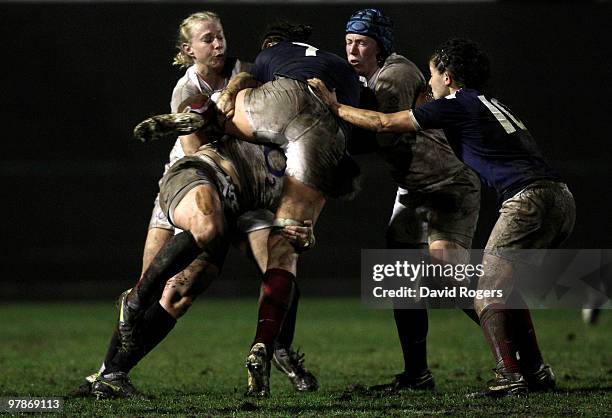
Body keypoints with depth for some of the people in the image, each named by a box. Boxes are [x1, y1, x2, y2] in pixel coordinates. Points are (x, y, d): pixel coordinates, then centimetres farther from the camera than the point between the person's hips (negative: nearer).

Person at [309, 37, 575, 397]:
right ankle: (536, 371, 15)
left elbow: (384, 123, 6)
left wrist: (335, 106, 20)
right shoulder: (491, 105, 28)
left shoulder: (458, 104, 2)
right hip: (562, 198, 9)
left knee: (488, 296, -5)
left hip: (530, 199, -9)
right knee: (507, 288, 20)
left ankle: (509, 378, -18)